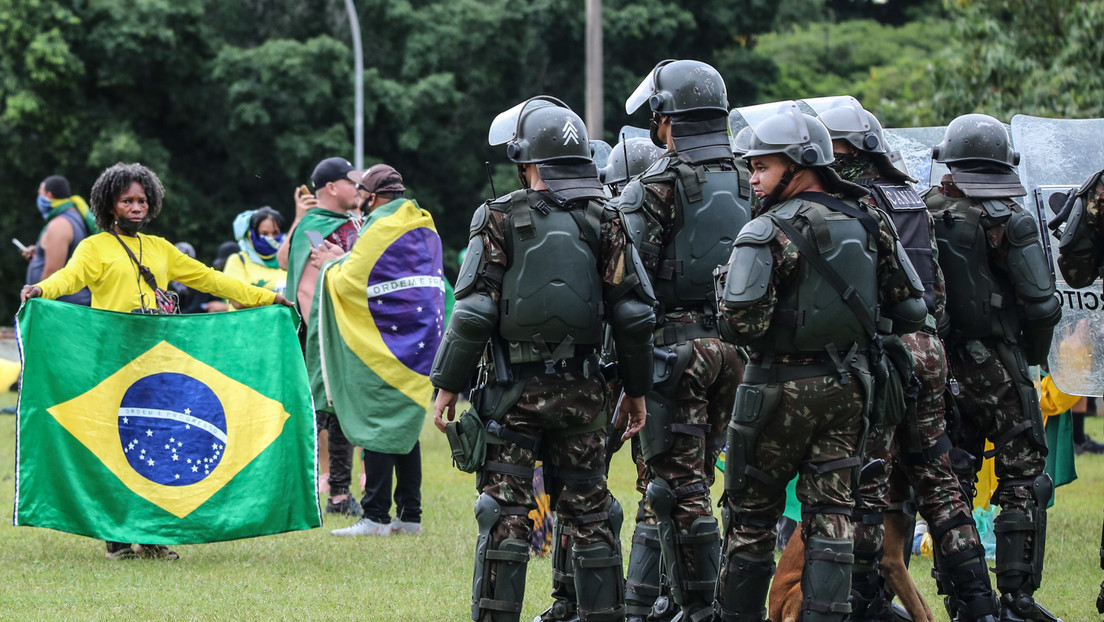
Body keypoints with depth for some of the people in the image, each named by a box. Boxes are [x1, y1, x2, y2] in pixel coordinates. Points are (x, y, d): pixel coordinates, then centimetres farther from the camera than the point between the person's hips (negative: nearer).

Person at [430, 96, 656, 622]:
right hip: (581, 390, 3)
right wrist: (636, 390, 12)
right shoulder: (603, 220, 3)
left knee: (505, 513, -1)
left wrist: (447, 385, -3)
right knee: (587, 509, 8)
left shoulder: (501, 218, -6)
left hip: (514, 390, -3)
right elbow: (633, 314, 3)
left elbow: (474, 313, -10)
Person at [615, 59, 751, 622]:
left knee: (679, 479, -3)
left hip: (675, 345, -7)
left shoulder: (658, 185, -10)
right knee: (686, 473, 11)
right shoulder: (746, 182, 10)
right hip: (735, 344, 7)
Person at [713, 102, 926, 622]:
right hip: (848, 384, 5)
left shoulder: (768, 233, -14)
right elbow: (910, 309, 9)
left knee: (751, 513, 8)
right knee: (830, 515, 6)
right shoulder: (869, 224, 4)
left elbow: (740, 322, -21)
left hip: (780, 385, -5)